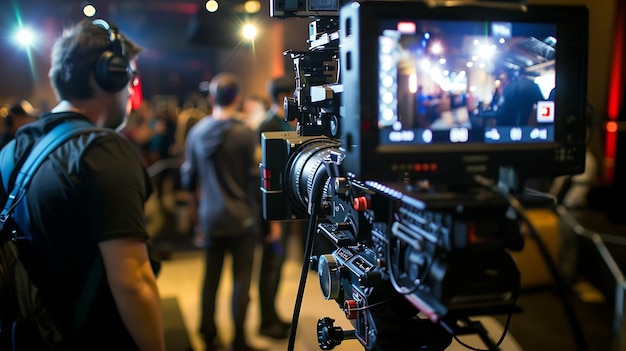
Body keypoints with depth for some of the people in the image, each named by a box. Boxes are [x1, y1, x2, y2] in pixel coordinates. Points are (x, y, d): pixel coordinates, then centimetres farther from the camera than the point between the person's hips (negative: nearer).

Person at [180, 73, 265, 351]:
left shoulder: (196, 131, 1)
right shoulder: (244, 133, -12)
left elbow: (188, 179, 6)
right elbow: (254, 178, -9)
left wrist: (195, 213, 19)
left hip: (209, 219, 4)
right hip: (242, 218, -4)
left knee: (211, 277, 14)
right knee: (241, 279, 6)